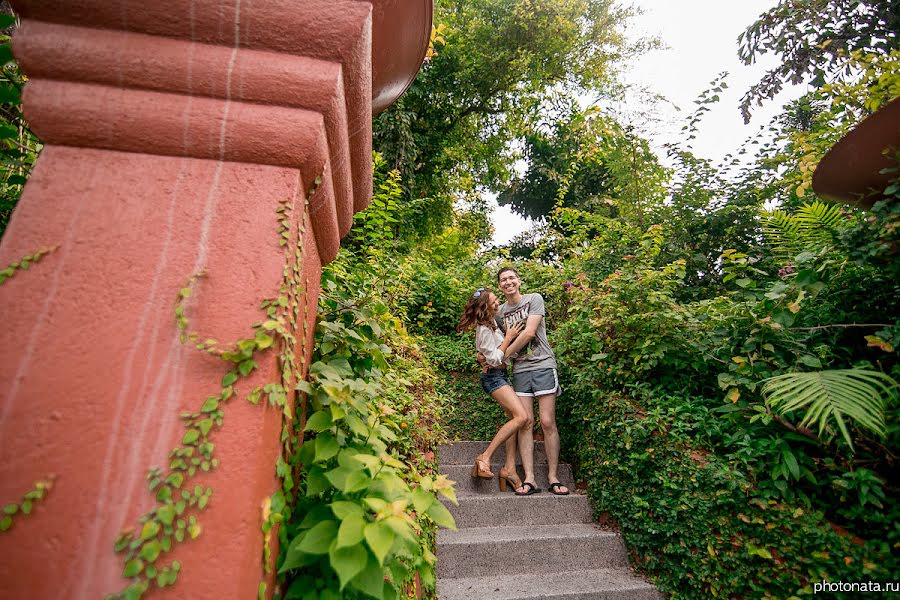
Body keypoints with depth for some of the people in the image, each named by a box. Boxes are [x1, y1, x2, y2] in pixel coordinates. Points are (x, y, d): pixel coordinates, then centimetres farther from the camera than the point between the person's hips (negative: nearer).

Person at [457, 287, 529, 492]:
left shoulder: (494, 321, 11)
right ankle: (484, 457, -17)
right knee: (521, 416, -20)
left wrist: (509, 335, 10)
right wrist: (508, 338, -16)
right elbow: (495, 359, -19)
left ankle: (509, 468, 6)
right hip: (493, 376, -9)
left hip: (502, 374, 9)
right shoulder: (484, 329, -18)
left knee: (513, 418, 2)